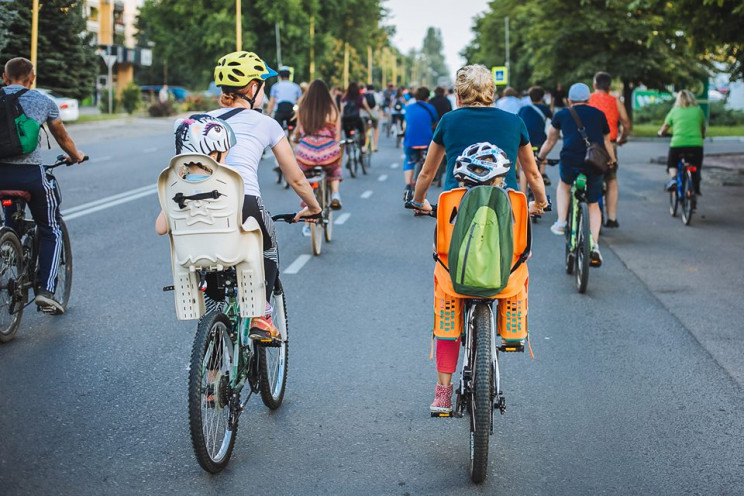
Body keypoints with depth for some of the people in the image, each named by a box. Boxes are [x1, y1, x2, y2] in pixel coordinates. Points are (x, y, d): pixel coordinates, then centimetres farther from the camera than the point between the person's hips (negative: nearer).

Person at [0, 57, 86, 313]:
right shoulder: (43, 101, 8)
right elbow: (62, 138, 22)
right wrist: (76, 156, 42)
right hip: (31, 174, -2)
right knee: (51, 231, 13)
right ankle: (45, 289, -1)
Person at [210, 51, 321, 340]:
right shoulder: (264, 123, 14)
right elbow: (296, 179, 20)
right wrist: (313, 208, 37)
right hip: (244, 205, -3)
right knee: (268, 249, 29)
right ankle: (261, 318, 17)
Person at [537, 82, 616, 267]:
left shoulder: (562, 115, 17)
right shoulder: (599, 115, 19)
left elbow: (550, 141, 27)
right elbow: (607, 142, 27)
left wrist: (540, 158, 43)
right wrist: (612, 161, 43)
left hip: (570, 160, -1)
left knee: (564, 185, 33)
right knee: (593, 204, 17)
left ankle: (561, 222, 19)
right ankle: (594, 246, 6)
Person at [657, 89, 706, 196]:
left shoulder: (674, 111, 12)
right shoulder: (698, 110, 14)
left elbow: (664, 129, 18)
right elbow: (703, 130, 21)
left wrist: (660, 133, 40)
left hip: (677, 144, -1)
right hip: (696, 143, 1)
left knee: (672, 164, 23)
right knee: (696, 167, 23)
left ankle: (673, 178, -4)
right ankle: (696, 188, 10)